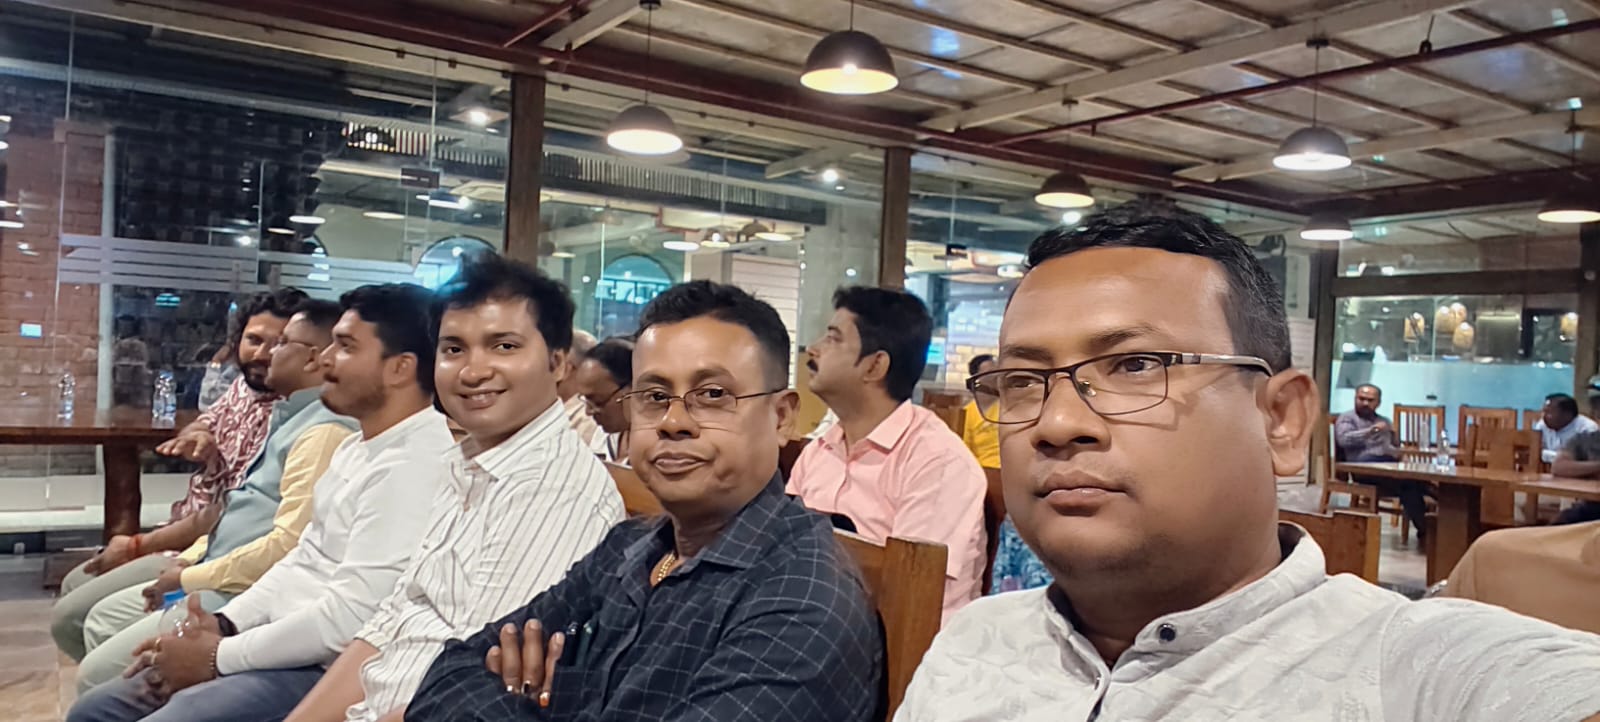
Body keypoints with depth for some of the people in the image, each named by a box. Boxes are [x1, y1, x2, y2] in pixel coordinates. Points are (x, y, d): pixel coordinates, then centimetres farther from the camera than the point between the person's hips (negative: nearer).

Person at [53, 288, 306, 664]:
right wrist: (196, 438, -8)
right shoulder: (243, 386, 4)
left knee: (69, 618, -9)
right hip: (181, 535, 10)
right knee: (74, 585, 23)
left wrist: (139, 545, -14)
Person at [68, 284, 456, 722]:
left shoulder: (413, 465, -22)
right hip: (281, 646, 10)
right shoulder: (357, 448, 13)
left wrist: (218, 656, -13)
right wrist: (223, 625, 3)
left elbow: (349, 618, -25)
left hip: (328, 673, -10)